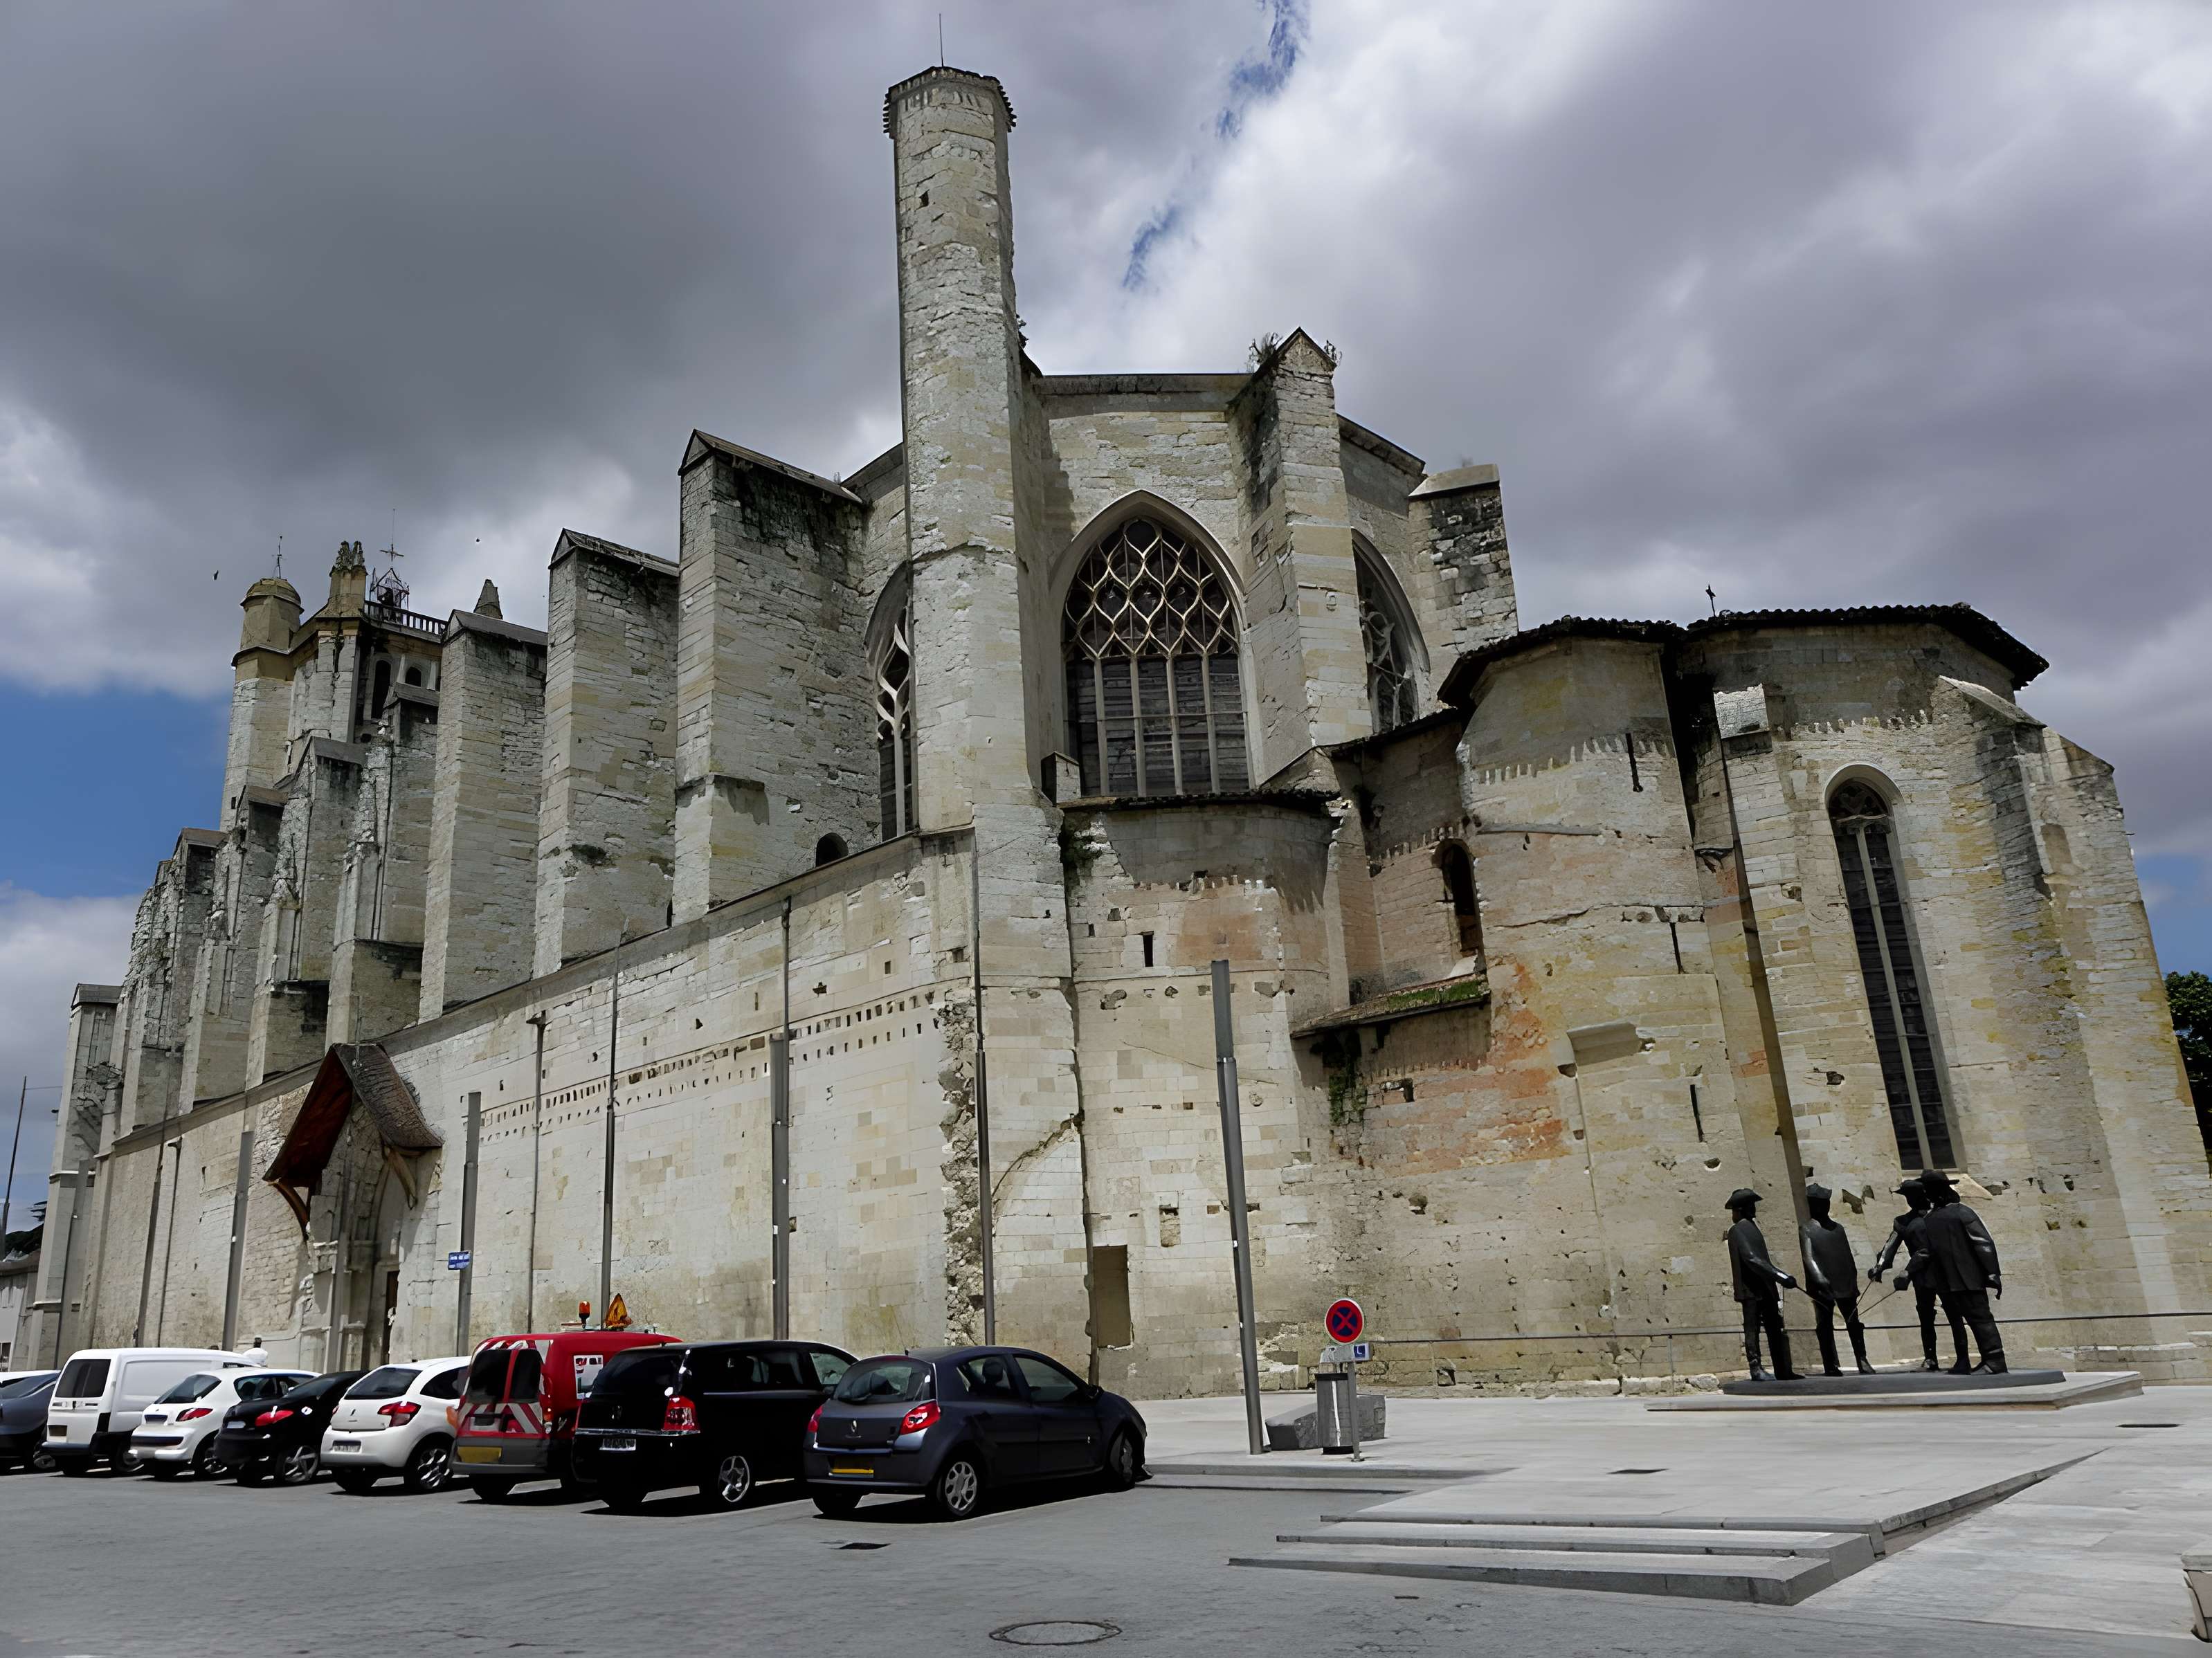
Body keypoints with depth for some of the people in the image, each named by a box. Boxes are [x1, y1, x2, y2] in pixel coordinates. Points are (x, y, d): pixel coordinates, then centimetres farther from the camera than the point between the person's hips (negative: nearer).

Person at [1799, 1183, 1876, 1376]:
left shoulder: (1838, 1228, 11)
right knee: (1825, 1327, 1)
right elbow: (1808, 1258, -5)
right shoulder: (1806, 1230, 3)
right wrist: (1819, 1278, -16)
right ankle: (1830, 1366, 1)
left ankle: (1862, 1361, 5)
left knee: (1854, 1324, 2)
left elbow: (1849, 1257, 10)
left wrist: (1854, 1282, 3)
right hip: (1822, 1288, -2)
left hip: (1845, 1286, 2)